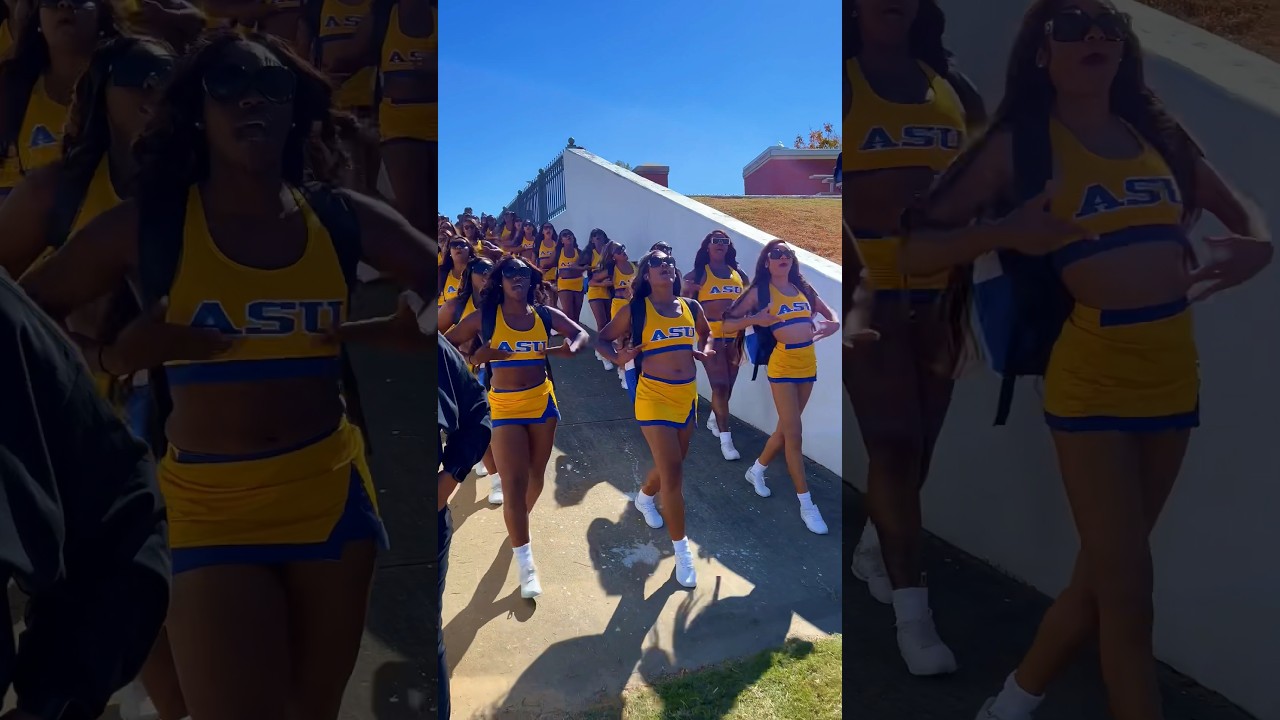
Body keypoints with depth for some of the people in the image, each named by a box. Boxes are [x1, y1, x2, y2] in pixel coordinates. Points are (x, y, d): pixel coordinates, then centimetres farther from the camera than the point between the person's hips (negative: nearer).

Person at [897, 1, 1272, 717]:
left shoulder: (1158, 133, 10)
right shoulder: (1019, 144, -3)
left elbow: (1247, 217, 18)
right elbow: (919, 249, -6)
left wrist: (1256, 247, -5)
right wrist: (1006, 233, -22)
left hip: (1174, 374, 6)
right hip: (1093, 379, -5)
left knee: (1104, 574, 15)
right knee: (1128, 591, -1)